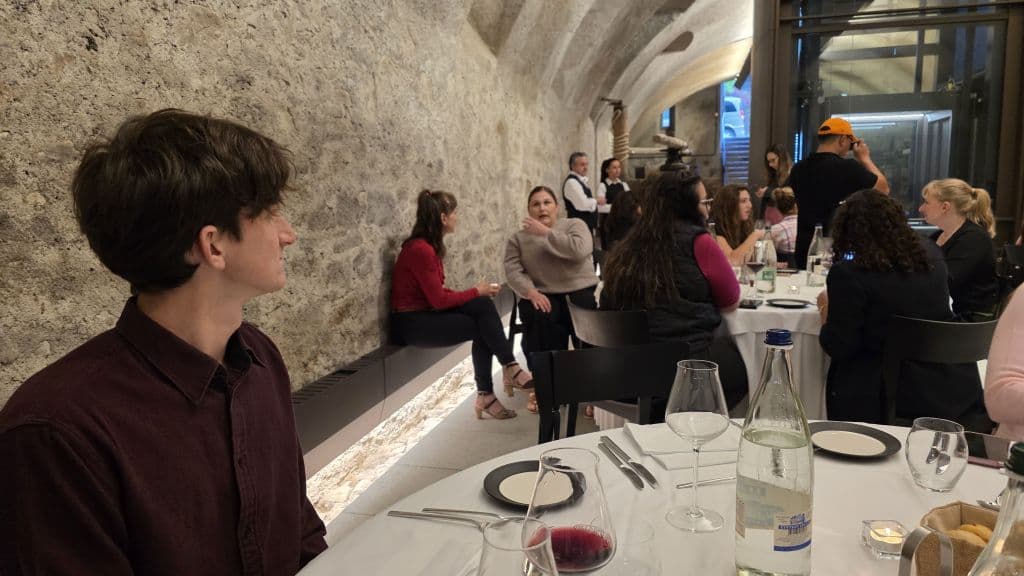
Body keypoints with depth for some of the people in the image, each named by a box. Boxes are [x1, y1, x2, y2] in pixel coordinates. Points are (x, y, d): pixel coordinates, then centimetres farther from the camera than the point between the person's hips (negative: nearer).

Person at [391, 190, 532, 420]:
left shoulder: (428, 245, 8)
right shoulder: (421, 250, -21)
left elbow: (438, 293, 9)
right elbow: (439, 300, -19)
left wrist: (477, 295, -2)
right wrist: (476, 292, -7)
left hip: (426, 312, 8)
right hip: (412, 323, -8)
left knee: (483, 306, -11)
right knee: (482, 327, -13)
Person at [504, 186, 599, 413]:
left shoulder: (574, 225, 8)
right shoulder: (518, 239, 14)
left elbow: (580, 250, -14)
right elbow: (513, 271, 0)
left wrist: (546, 232, -13)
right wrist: (531, 292, -18)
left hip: (580, 292, -1)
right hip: (543, 296, 1)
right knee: (538, 319, -32)